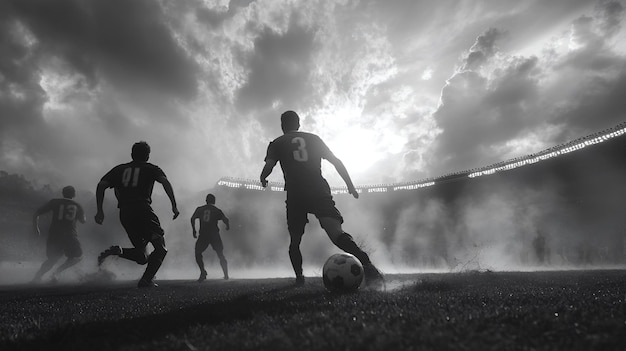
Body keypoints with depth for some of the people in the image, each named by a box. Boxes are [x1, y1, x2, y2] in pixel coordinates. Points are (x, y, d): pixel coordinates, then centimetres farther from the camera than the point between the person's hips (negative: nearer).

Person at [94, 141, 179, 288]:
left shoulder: (119, 169, 22)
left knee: (141, 257, 14)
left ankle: (116, 251, -12)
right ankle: (146, 280, -15)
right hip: (143, 211, -5)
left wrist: (99, 210, 10)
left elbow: (101, 185, 10)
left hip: (124, 214, 5)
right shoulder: (151, 169, 12)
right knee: (161, 248, 2)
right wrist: (174, 205, -10)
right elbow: (165, 182, -7)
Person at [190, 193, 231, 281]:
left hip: (203, 235, 0)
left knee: (198, 253, 13)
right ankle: (226, 275, 8)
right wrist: (228, 227, 15)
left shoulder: (199, 209, 11)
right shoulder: (217, 210, 6)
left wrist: (194, 230, 9)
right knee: (221, 255, 11)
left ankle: (203, 272, -4)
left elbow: (192, 219, 0)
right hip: (214, 235, 0)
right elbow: (226, 220, -5)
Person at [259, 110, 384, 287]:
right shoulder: (314, 139, 21)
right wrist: (350, 185, 17)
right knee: (336, 232, -18)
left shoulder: (277, 143, 15)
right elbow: (336, 161, 14)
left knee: (295, 241, 19)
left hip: (296, 195, 0)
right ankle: (367, 265, -39)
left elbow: (268, 167, 0)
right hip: (320, 191, 1)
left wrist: (263, 179, 22)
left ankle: (299, 277, 10)